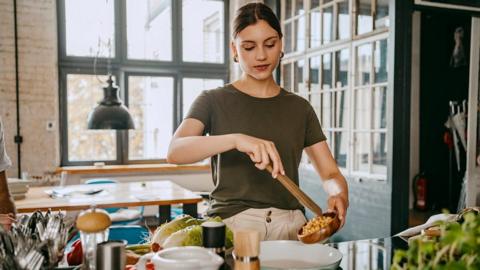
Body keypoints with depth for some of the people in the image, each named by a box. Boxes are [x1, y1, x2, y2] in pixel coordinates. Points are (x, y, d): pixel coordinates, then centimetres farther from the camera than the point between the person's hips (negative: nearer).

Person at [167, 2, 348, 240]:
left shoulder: (299, 108, 12)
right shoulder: (214, 101, 3)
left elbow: (331, 174, 9)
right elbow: (174, 152, -15)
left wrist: (339, 195, -15)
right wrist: (236, 139, -30)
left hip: (290, 224, 3)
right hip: (230, 223, -3)